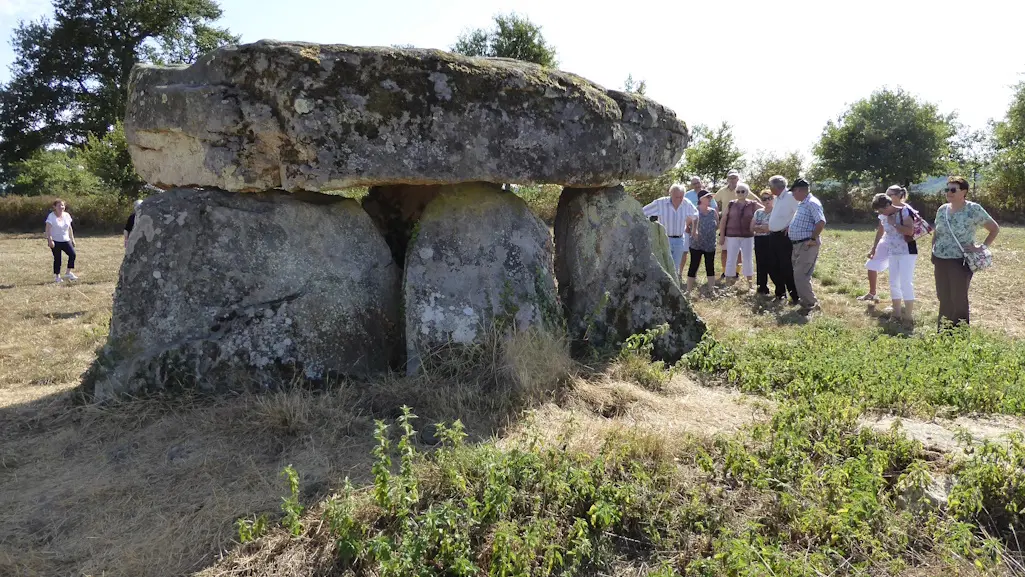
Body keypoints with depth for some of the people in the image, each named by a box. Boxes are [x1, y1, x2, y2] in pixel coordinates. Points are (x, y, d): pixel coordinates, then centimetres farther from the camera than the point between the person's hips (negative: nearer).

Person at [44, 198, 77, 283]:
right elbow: (48, 229, -15)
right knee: (57, 258, -1)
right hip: (55, 241, -5)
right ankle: (57, 277, 11)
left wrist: (72, 239, 14)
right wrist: (50, 240, -24)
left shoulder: (67, 215, 7)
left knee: (72, 254, -11)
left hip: (65, 240, 5)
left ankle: (69, 273, 1)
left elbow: (70, 228, 16)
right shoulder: (51, 216, -10)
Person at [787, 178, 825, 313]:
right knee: (800, 275, 14)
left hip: (807, 245, -10)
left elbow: (821, 222, -25)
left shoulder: (812, 203, -15)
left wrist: (813, 239, -21)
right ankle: (806, 301, 24)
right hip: (798, 245, 10)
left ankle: (811, 305, -4)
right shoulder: (802, 204, 16)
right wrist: (790, 228, 13)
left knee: (800, 276, -11)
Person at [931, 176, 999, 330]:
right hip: (940, 261, 5)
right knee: (944, 298, 11)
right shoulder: (942, 210, 7)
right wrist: (933, 254, 13)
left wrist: (983, 247, -10)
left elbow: (995, 228, -2)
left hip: (960, 261, -5)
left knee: (959, 299, 0)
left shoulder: (974, 209, -9)